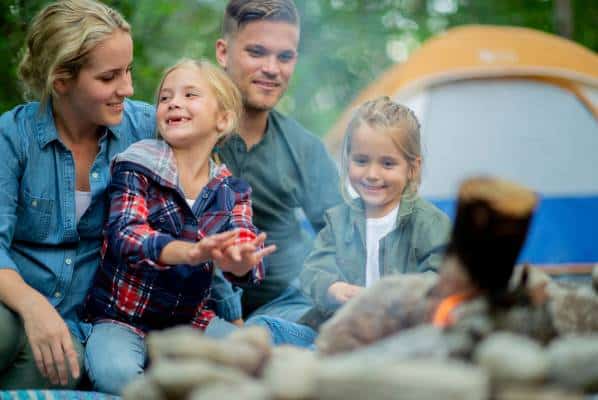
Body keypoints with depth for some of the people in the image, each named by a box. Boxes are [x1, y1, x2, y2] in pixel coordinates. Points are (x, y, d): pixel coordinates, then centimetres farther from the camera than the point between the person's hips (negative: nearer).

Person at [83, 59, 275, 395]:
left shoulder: (232, 191, 4)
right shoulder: (137, 167, -7)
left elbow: (249, 260, -9)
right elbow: (125, 234, -23)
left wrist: (240, 261, -37)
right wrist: (193, 252, -43)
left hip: (191, 321, 4)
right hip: (124, 319, -4)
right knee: (115, 372, -33)